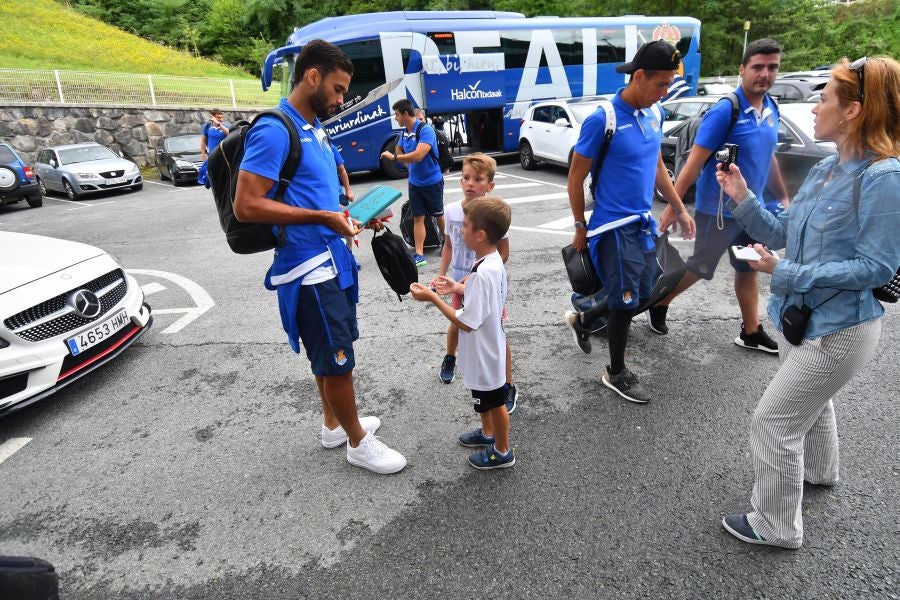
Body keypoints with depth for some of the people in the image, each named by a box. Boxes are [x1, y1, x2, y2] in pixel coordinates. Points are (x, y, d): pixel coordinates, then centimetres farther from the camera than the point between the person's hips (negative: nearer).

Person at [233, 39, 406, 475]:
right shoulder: (274, 131, -17)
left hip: (332, 259, 9)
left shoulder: (315, 129, 12)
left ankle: (333, 423, 38)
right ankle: (358, 443, 20)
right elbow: (246, 205, -22)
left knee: (331, 352, 20)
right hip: (308, 266, -9)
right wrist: (321, 218, -23)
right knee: (337, 357, 2)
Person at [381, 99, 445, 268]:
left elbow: (418, 155, -29)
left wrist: (394, 157, -20)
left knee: (439, 215, 11)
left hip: (432, 181, -6)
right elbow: (398, 152, 17)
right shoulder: (404, 133, 2)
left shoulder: (426, 130, -20)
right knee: (418, 218, 3)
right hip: (415, 182, 6)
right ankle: (419, 254, 4)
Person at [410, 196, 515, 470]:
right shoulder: (493, 260, -3)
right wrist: (458, 288, 2)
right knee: (485, 400, 28)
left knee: (493, 401, 12)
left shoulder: (483, 273, -34)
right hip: (485, 349, 9)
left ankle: (502, 452, 33)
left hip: (484, 354, -9)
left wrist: (433, 298, -25)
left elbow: (466, 322, -30)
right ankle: (488, 433, 50)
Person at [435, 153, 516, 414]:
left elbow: (503, 254, -15)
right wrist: (441, 276, 4)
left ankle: (509, 387, 15)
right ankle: (449, 359, 55)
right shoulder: (451, 211, -6)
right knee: (456, 324, 24)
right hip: (459, 282, 4)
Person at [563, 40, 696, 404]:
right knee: (626, 301, 2)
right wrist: (581, 228, -6)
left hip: (644, 222, 8)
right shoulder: (603, 119, -18)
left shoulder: (655, 113, 4)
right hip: (615, 226, -7)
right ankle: (616, 373, 24)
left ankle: (582, 320, 40)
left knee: (644, 294, 16)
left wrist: (679, 209, 18)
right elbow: (575, 178, -11)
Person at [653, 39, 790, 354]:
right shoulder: (725, 110, -19)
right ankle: (658, 304, 27)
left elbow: (769, 156, 17)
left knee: (748, 269, 14)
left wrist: (784, 196, 21)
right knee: (699, 268, 5)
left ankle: (751, 332, 27)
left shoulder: (771, 109, 4)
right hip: (719, 210, -7)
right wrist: (672, 207, -22)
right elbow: (694, 162, -21)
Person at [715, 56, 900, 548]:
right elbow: (784, 235, 4)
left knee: (773, 422, -2)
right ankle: (818, 471, 58)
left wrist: (788, 274, -29)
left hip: (839, 329, -9)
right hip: (803, 317, 9)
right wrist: (743, 199, -8)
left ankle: (775, 526, 18)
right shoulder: (825, 169, 2)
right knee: (811, 401, 30)